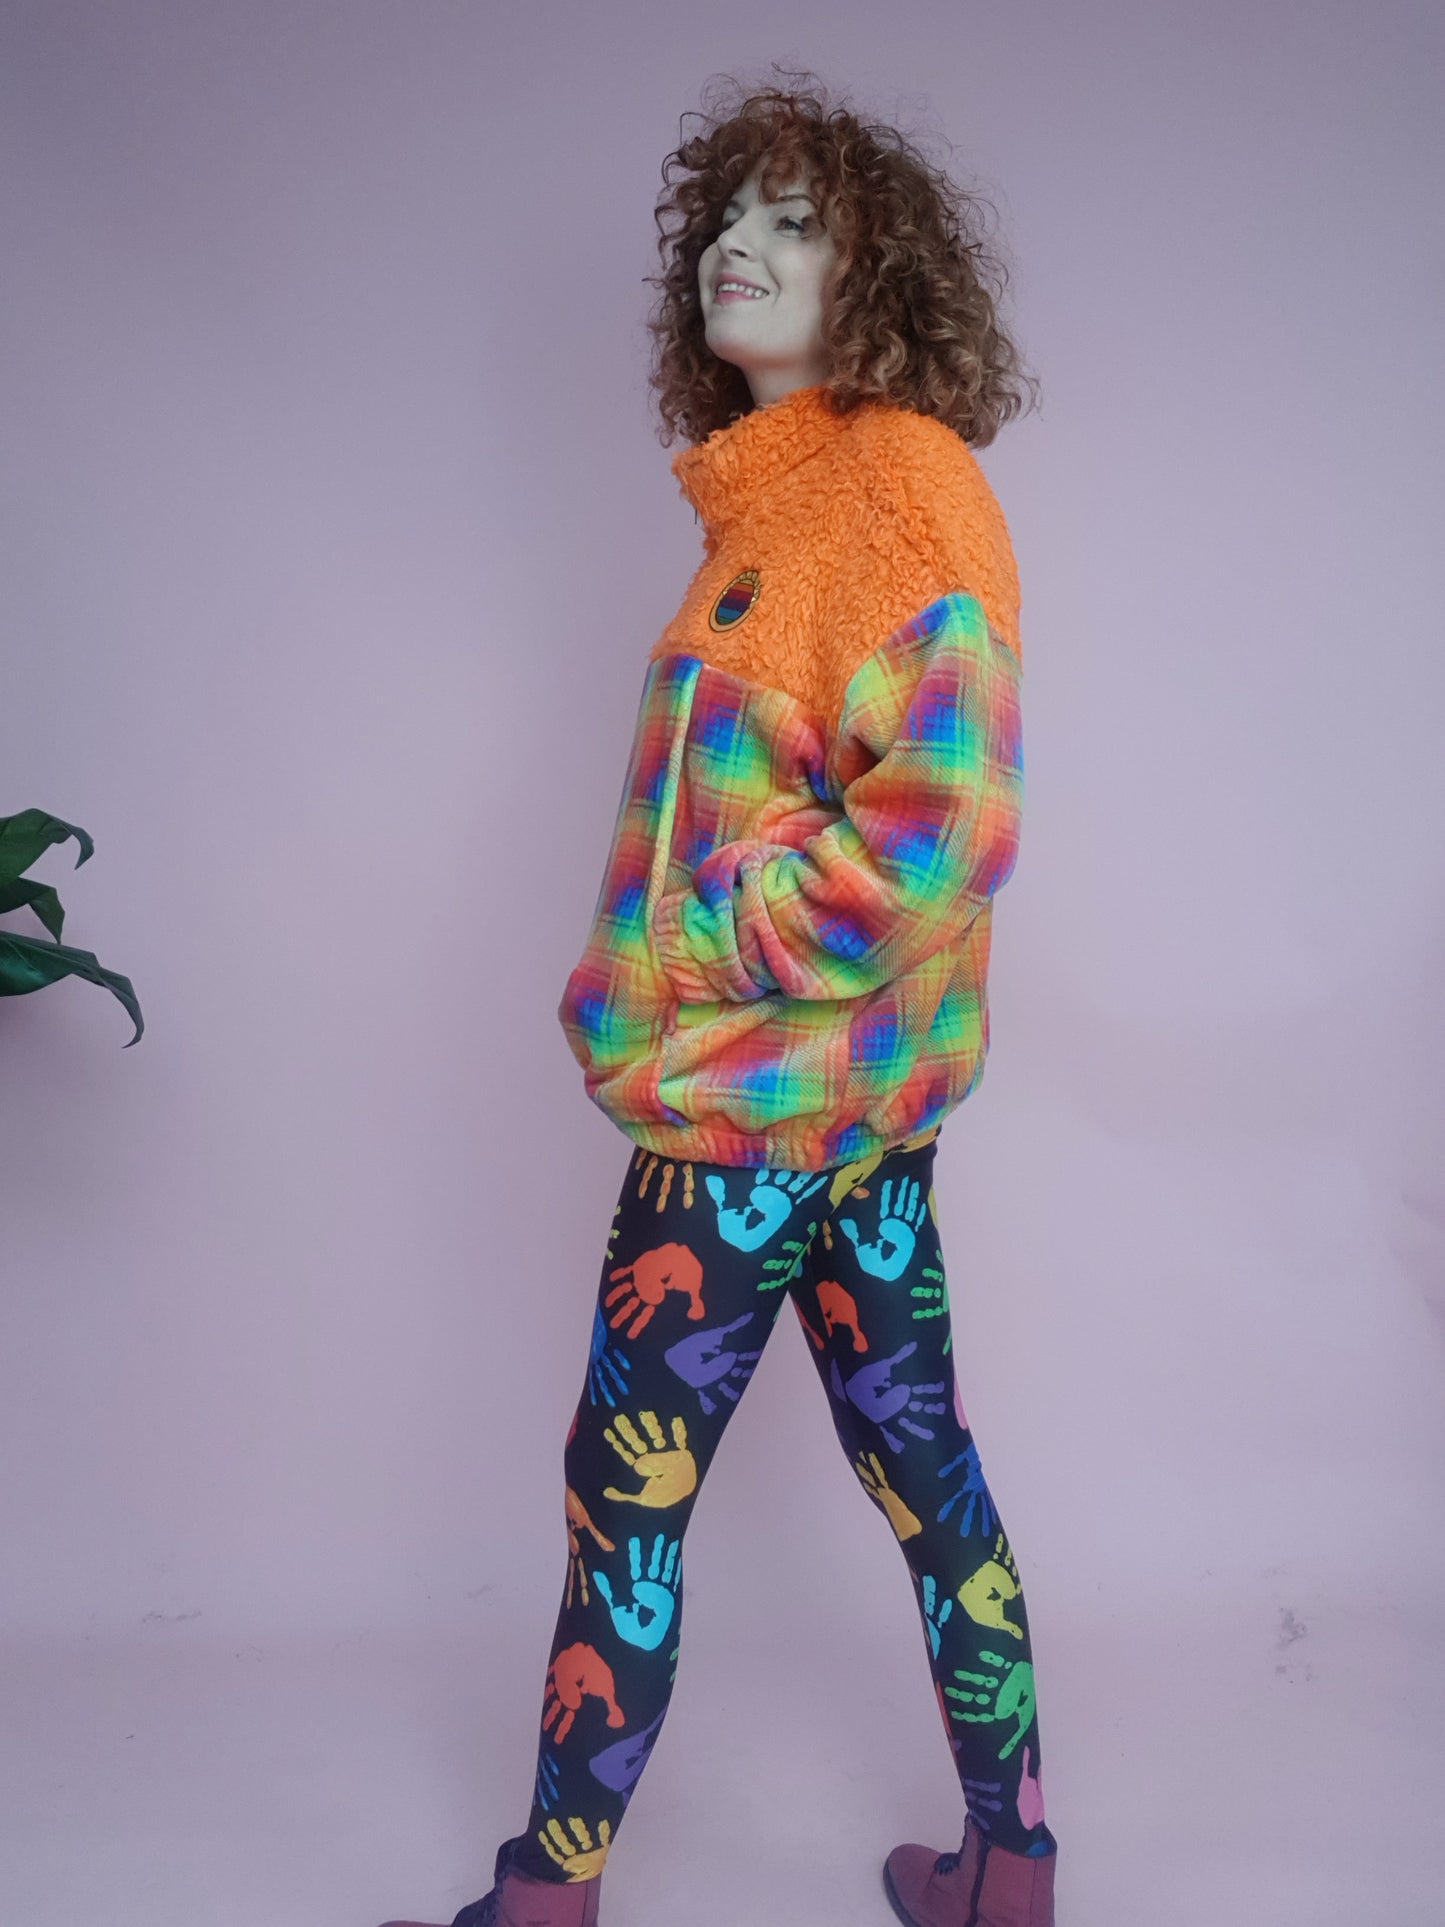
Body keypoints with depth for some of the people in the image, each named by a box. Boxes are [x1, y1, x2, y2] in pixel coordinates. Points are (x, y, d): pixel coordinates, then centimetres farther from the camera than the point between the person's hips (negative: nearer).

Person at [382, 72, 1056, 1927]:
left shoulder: (898, 475, -14)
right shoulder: (782, 492, 13)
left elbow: (945, 818, -24)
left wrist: (692, 953, -17)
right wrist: (660, 975, 10)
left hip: (761, 1092, -9)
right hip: (844, 1089, 9)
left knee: (626, 1487, 3)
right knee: (914, 1452, 14)